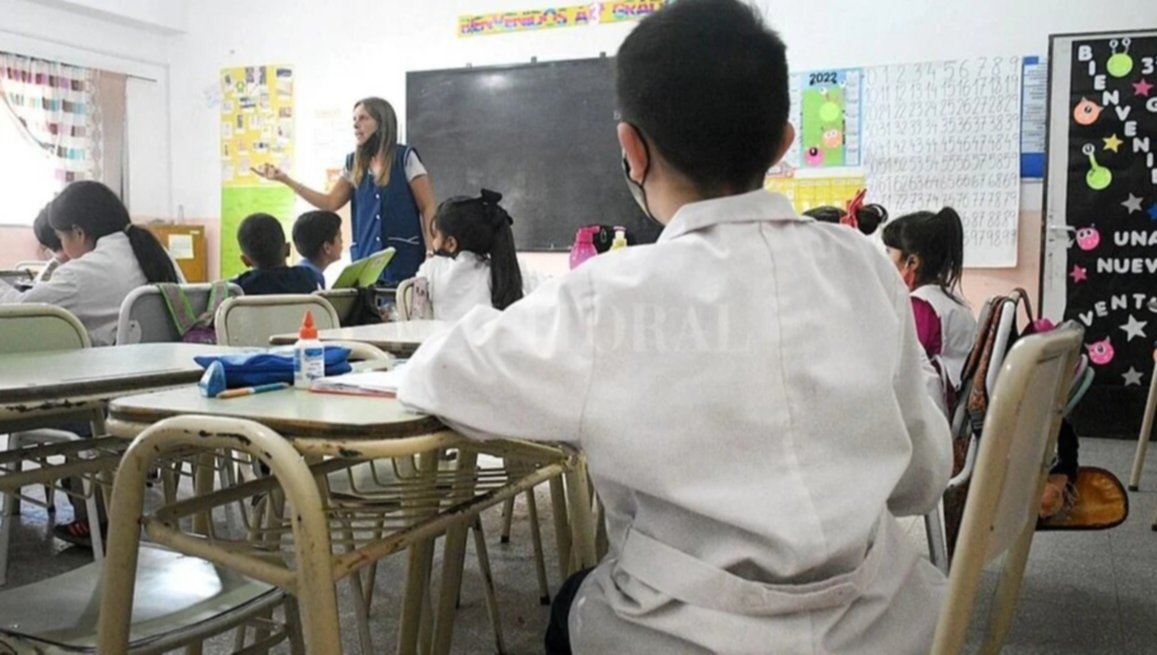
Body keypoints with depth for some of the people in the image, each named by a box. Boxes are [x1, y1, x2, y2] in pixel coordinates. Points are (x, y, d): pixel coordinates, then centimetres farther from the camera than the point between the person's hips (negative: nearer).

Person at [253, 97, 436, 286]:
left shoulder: (405, 158, -3)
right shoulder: (354, 164, 11)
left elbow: (428, 208, -4)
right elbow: (331, 202, 11)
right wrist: (285, 178, 5)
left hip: (403, 258, -4)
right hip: (367, 260, 5)